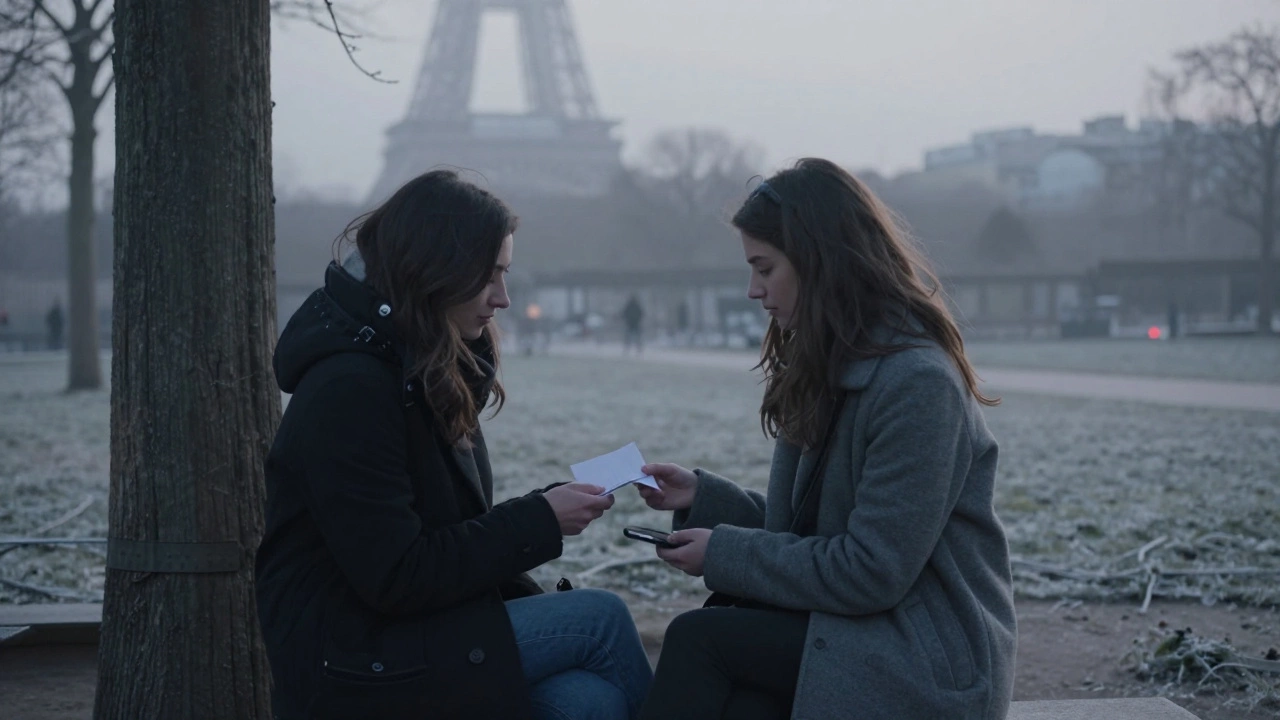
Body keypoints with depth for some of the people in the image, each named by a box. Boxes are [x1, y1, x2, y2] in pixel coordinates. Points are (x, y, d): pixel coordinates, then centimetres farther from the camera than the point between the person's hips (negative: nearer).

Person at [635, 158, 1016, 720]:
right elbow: (799, 526, 16)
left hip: (929, 670, -8)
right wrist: (701, 495, 5)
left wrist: (724, 555, -13)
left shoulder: (917, 383, -17)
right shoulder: (838, 371, 13)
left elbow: (871, 572, -20)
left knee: (700, 639, -19)